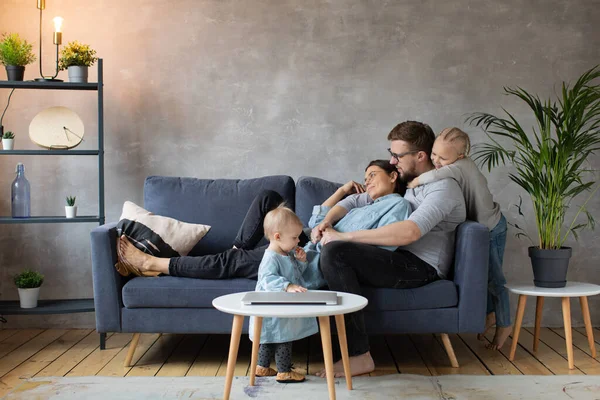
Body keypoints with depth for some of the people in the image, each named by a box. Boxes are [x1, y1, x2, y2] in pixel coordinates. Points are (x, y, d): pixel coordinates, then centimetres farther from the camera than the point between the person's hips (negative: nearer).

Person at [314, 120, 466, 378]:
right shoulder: (405, 181, 17)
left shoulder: (443, 187, -11)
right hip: (400, 259, 10)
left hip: (421, 267, -10)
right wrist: (327, 221, -1)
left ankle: (360, 356, -25)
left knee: (335, 252, -27)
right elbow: (358, 201, 20)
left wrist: (343, 237, -26)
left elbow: (408, 232, -28)